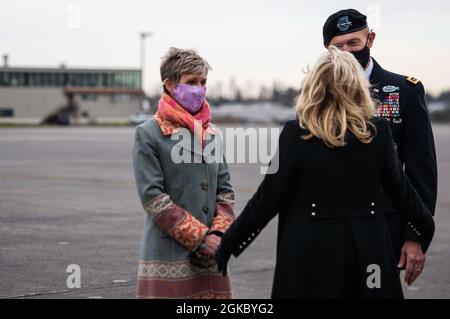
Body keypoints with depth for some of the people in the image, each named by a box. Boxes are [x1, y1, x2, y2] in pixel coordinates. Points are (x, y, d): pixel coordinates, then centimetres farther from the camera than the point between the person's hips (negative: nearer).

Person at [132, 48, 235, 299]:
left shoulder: (213, 134, 14)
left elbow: (225, 190, 14)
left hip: (210, 258, 5)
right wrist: (200, 238, -12)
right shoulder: (148, 134, -4)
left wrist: (219, 234, -4)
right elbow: (152, 197, -10)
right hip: (168, 257, -5)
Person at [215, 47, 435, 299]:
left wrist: (228, 246, 1)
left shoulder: (296, 134, -9)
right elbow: (401, 190, 8)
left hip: (312, 251, -2)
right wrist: (426, 226, 27)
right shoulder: (379, 131, -2)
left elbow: (268, 198, -8)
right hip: (368, 247, 2)